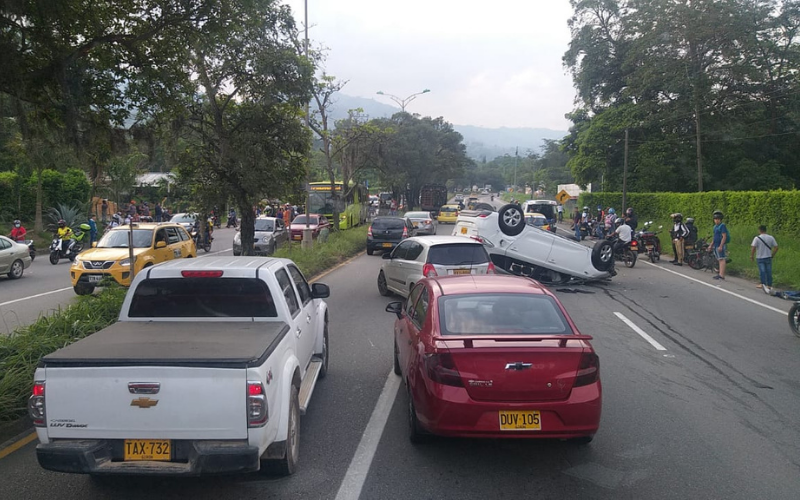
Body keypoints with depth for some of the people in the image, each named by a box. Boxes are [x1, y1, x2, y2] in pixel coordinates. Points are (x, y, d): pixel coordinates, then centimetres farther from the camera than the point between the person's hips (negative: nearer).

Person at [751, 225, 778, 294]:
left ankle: (764, 284, -18)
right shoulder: (771, 238, 1)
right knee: (769, 272, 8)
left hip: (760, 258, -3)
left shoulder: (757, 238, -9)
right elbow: (776, 247, 2)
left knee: (762, 272, -3)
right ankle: (769, 286, 14)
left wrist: (751, 256, -3)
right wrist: (772, 255, 14)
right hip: (768, 257, 3)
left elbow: (753, 248, -16)